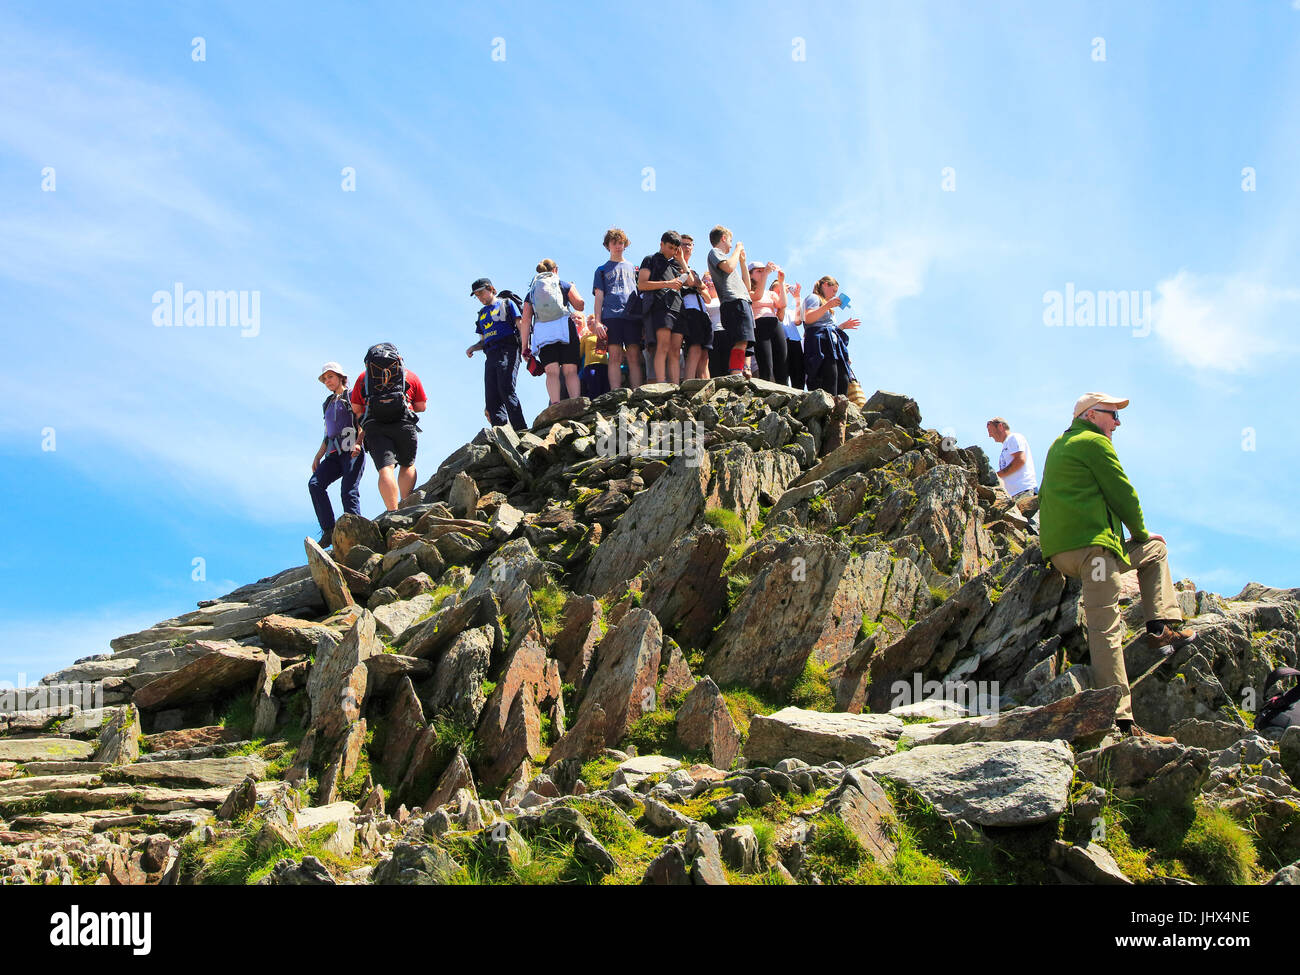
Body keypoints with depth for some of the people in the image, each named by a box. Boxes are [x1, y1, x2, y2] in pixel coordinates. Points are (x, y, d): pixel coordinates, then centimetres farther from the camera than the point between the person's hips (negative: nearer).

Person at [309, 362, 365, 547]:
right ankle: (329, 531, -20)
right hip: (335, 453, 7)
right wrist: (318, 456, 19)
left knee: (348, 491, -20)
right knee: (315, 484, -15)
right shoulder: (328, 403, 27)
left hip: (352, 450, -7)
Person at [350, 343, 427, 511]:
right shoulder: (410, 376, 22)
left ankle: (393, 512, -24)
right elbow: (422, 406, 22)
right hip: (404, 425, 0)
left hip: (374, 428, 0)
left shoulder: (363, 377, 24)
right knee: (408, 465, 18)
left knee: (385, 469, -10)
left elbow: (356, 409, 21)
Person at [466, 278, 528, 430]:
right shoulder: (482, 313, 27)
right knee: (491, 398, -5)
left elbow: (520, 325, -1)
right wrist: (473, 347, 8)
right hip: (491, 355, 7)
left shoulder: (506, 303, 8)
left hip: (508, 350, -7)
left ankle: (521, 430, -23)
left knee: (506, 390, -21)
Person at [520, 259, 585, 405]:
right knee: (570, 371, -4)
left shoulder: (532, 291, 19)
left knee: (552, 372, -8)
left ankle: (556, 405, -25)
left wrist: (525, 347, 10)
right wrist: (572, 290, 32)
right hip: (564, 328, -1)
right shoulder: (564, 285, 14)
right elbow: (580, 306, 12)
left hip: (541, 331, 1)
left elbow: (525, 321, 12)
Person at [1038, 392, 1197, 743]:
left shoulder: (1059, 446, 27)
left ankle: (1161, 628, 10)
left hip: (1059, 550, 10)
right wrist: (1141, 533, 15)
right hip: (1090, 542, -10)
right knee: (1106, 626, -17)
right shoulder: (1094, 442, 0)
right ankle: (1119, 720, -26)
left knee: (1156, 551, 28)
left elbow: (1045, 499, 32)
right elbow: (1121, 492, -1)